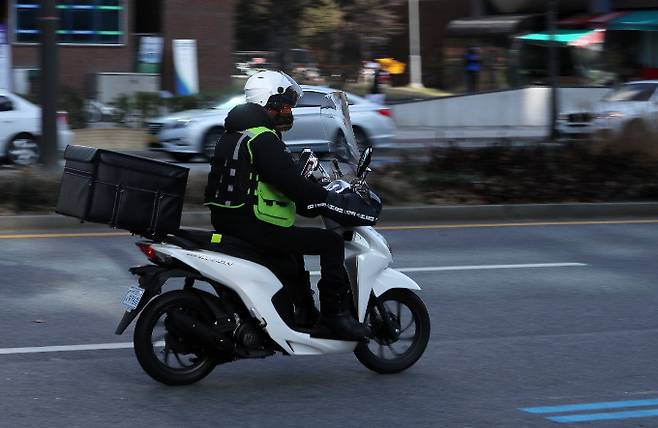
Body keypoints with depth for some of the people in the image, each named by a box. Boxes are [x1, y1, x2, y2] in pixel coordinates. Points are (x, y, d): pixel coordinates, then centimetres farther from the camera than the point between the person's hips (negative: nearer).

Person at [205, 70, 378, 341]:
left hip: (227, 221, 11)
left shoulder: (234, 134, 17)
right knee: (330, 243, -7)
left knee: (295, 246, 34)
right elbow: (292, 184, -23)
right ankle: (335, 316, -6)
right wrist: (336, 202, -15)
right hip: (252, 225, -11)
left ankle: (306, 312, 35)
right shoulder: (263, 139, -16)